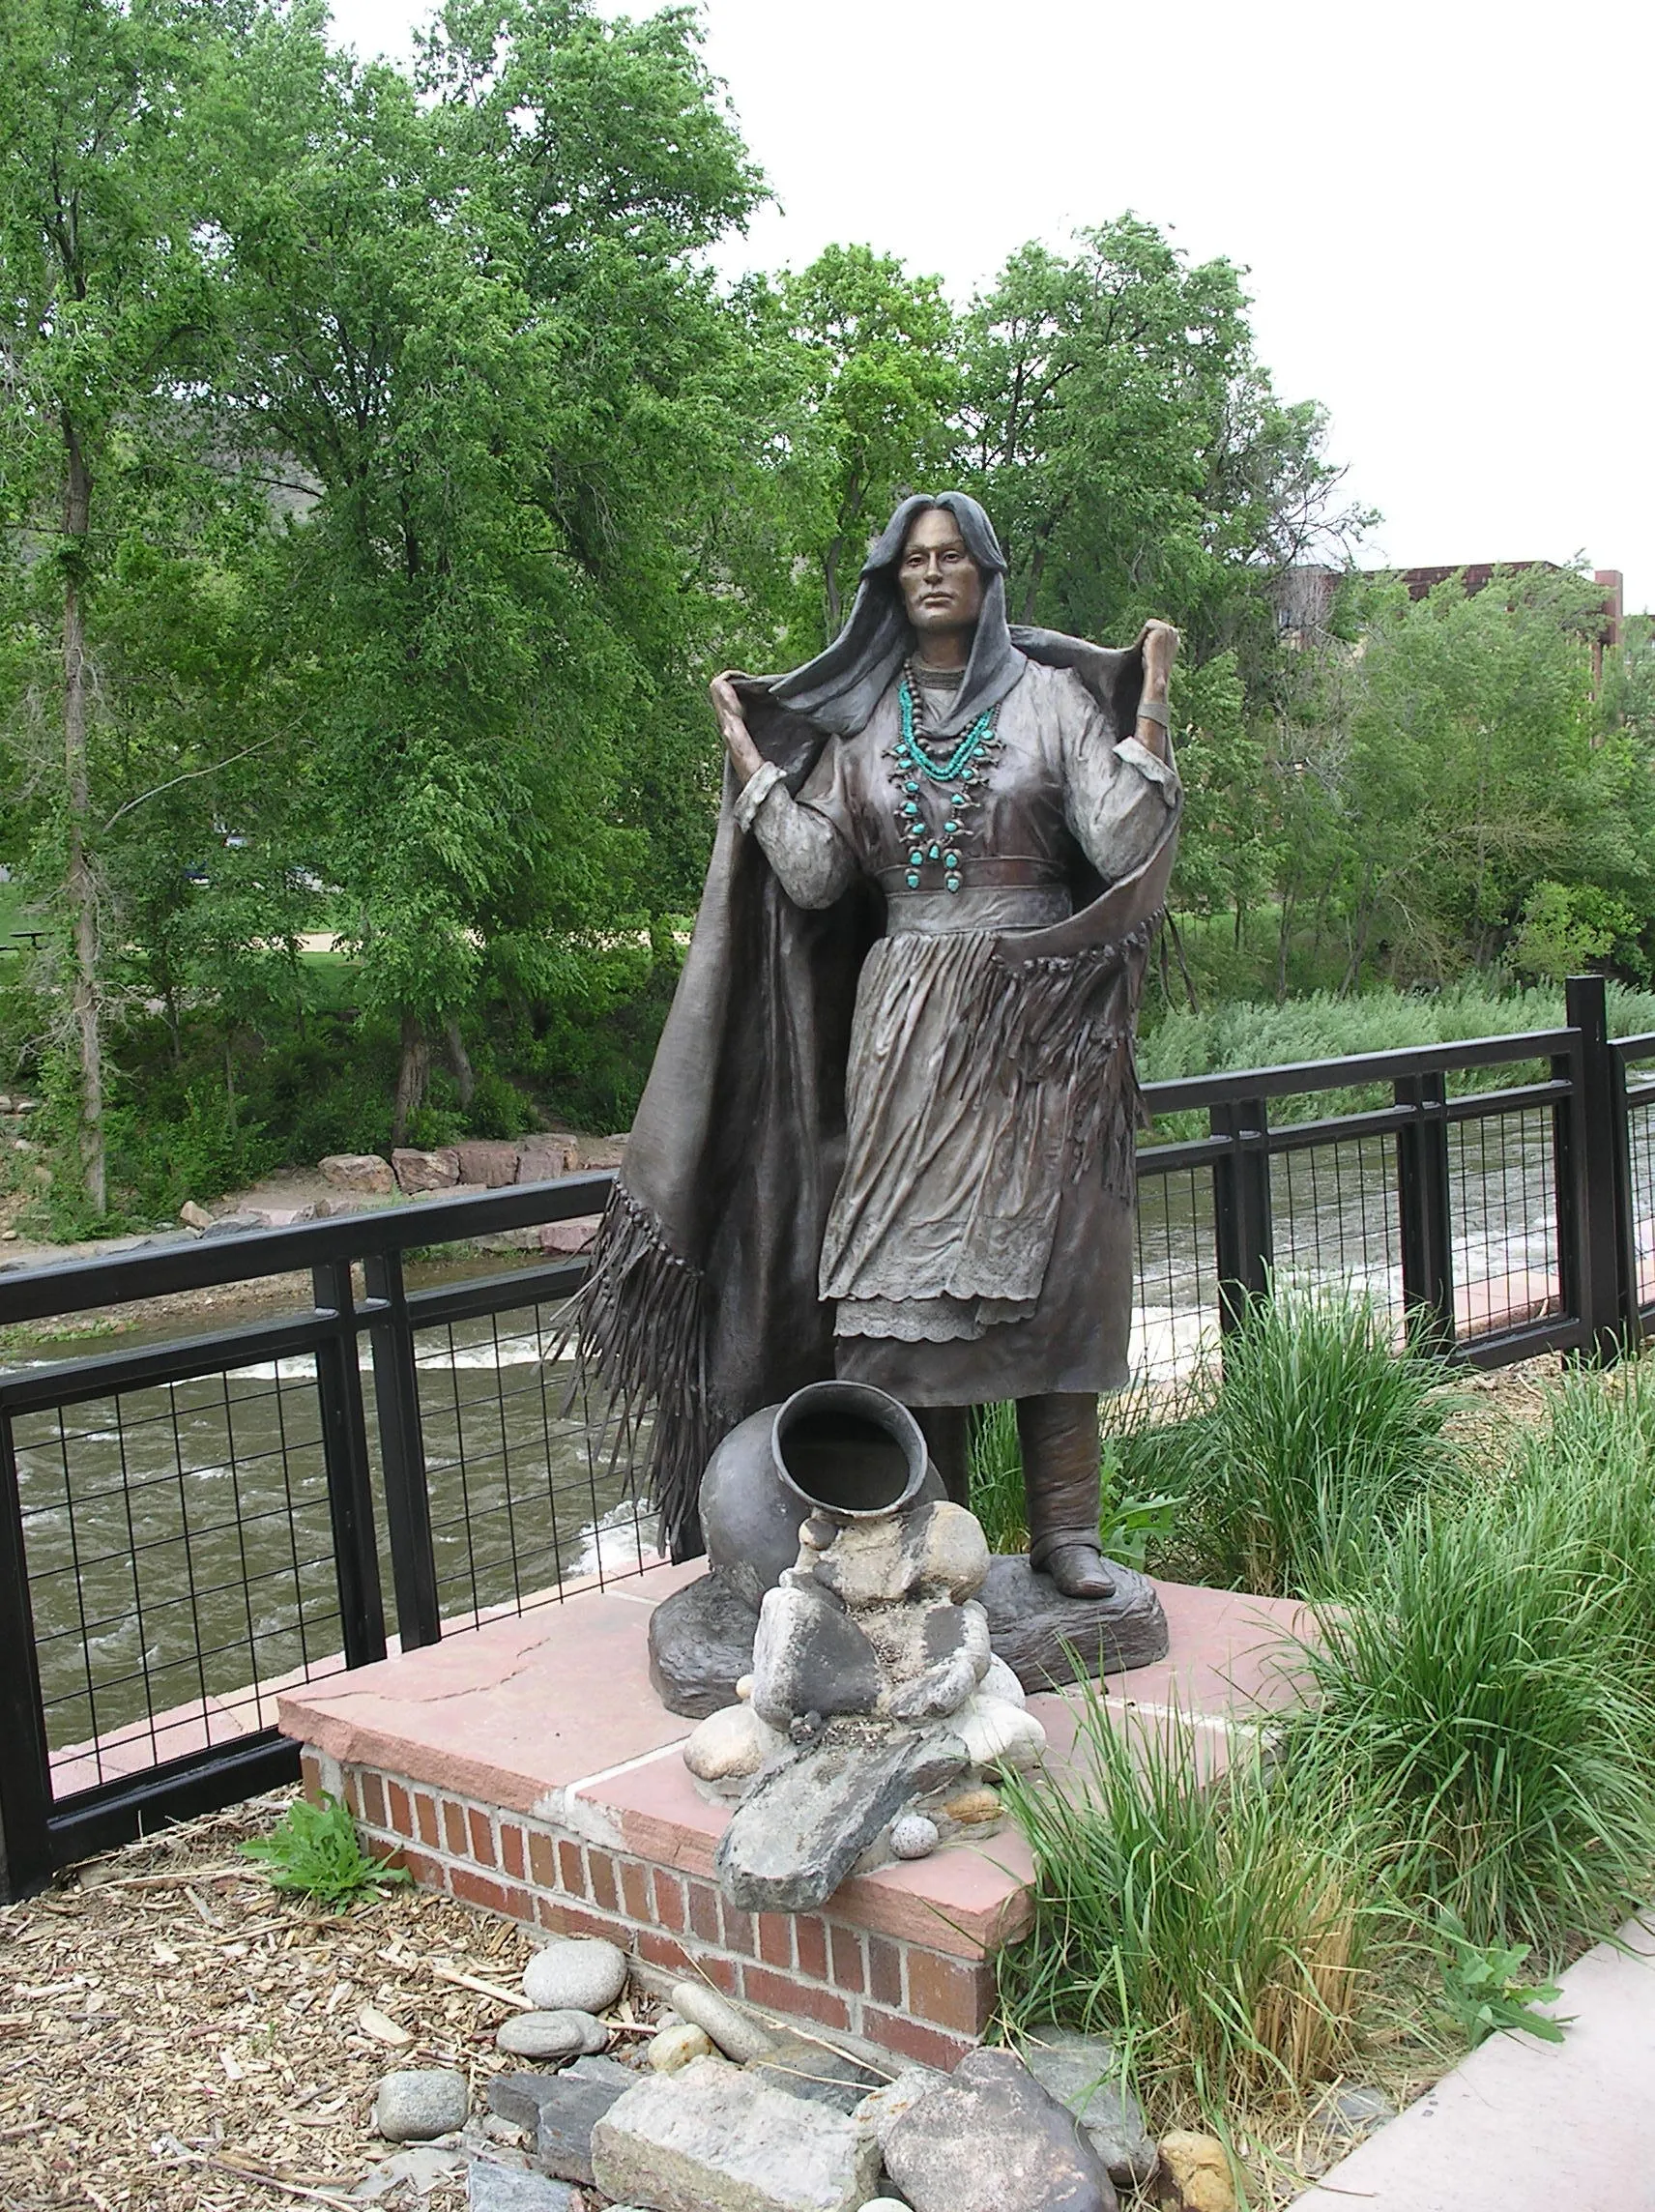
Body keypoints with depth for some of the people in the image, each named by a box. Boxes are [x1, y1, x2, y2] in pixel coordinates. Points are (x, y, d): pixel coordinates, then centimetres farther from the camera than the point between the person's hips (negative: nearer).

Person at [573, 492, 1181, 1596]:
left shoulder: (1054, 696, 4)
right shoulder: (854, 716, 10)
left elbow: (1122, 849, -6)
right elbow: (814, 876, 1)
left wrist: (1149, 715, -10)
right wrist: (748, 758, 2)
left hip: (1035, 1019, -1)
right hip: (904, 1019, 2)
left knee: (1047, 1257, -1)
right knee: (909, 1259, 0)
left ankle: (1065, 1522, 7)